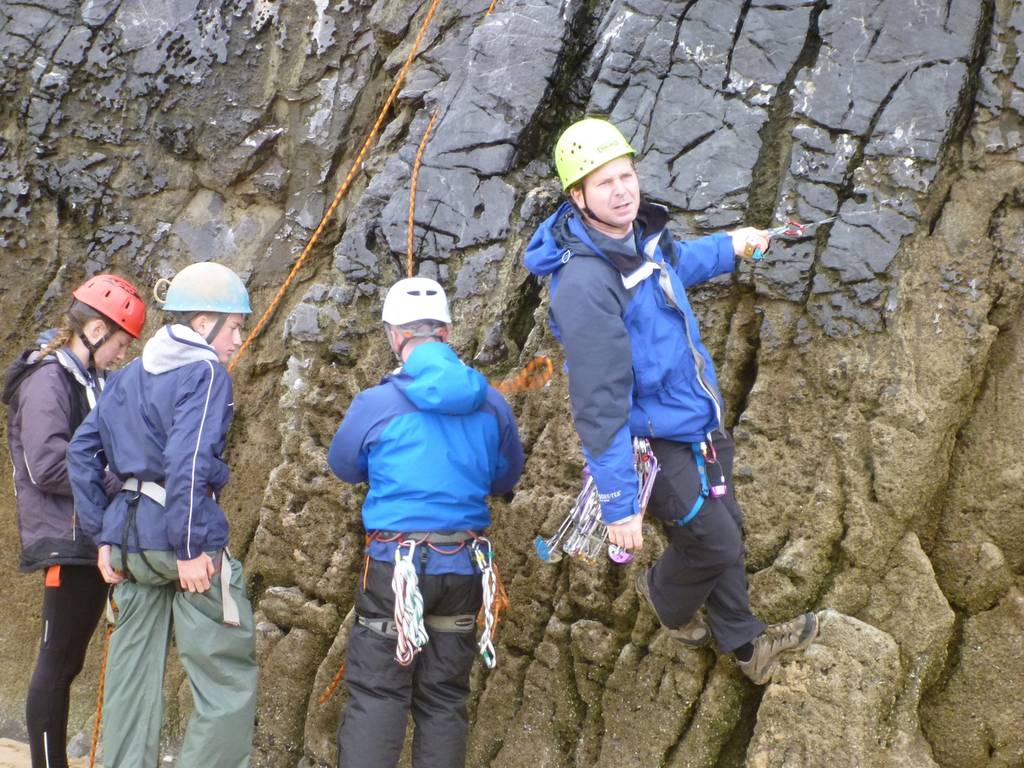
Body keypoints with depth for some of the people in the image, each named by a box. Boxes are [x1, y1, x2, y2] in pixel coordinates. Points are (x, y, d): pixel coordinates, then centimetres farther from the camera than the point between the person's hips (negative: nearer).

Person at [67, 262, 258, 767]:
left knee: (133, 682, 14)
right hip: (181, 538, -8)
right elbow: (187, 461, -20)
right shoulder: (206, 372, -8)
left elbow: (81, 451, 15)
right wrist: (190, 548, -18)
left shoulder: (128, 376, 16)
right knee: (229, 683, 0)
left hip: (129, 538, 8)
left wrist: (103, 535, 14)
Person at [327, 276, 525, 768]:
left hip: (396, 562, -3)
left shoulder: (375, 404, -9)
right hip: (464, 565, 4)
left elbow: (344, 467, 10)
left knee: (375, 695, 2)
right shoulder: (491, 404, 0)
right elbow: (506, 478, 16)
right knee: (444, 697, 13)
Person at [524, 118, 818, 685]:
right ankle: (666, 597, 42)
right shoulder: (585, 283, -33)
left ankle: (741, 639, 43)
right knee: (714, 544, 7)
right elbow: (599, 404, -31)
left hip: (698, 421, 9)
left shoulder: (640, 232, -5)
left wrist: (730, 247, 35)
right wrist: (618, 503, -28)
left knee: (725, 527, 21)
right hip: (653, 441, -9)